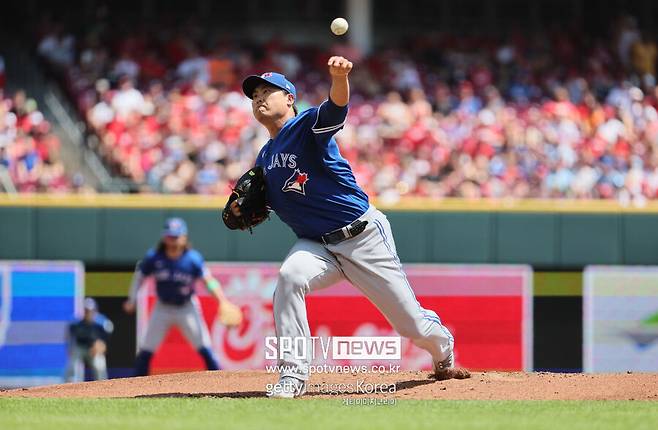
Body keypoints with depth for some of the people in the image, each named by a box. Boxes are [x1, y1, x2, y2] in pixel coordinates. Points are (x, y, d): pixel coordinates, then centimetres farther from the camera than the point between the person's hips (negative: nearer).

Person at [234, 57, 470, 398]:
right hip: (316, 245, 5)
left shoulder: (307, 125, -10)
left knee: (412, 322, 3)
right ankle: (293, 376, -29)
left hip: (364, 234, -5)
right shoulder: (264, 159, 10)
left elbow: (337, 107, -33)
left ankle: (444, 355, 39)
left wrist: (339, 77, -55)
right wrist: (244, 209, -2)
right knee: (289, 277, -31)